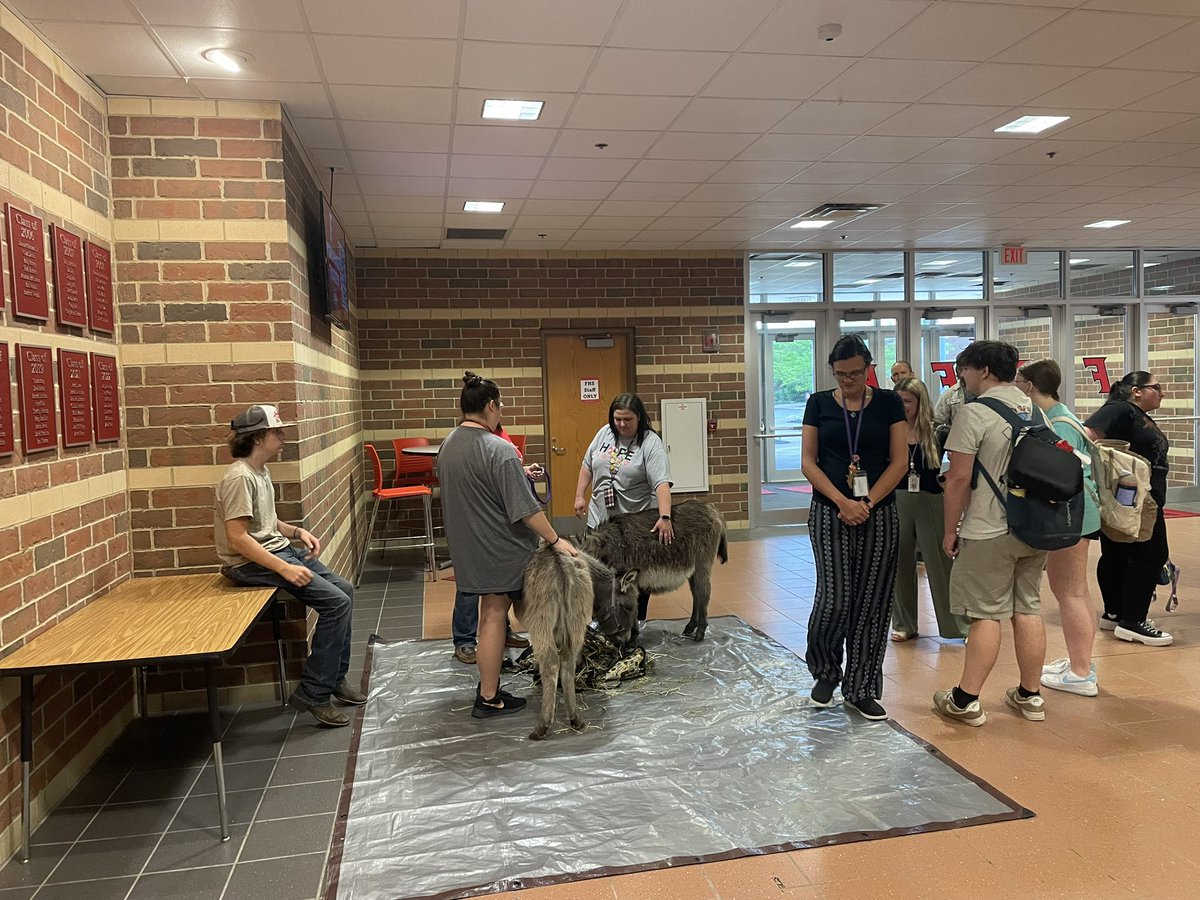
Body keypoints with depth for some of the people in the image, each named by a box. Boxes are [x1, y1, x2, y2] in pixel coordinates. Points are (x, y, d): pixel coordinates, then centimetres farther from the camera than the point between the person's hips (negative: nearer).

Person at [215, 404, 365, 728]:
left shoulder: (261, 472, 10)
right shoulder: (240, 477, -20)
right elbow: (237, 538, -25)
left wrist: (297, 531, 5)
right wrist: (285, 569, -27)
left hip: (278, 550, 10)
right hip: (251, 563, -10)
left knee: (345, 590, 8)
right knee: (336, 602, -17)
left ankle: (335, 678, 17)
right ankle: (313, 694, -9)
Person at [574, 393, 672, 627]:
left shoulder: (651, 443, -14)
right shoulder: (604, 433, 2)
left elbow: (662, 483, -24)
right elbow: (587, 466, 13)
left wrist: (665, 518, -34)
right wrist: (580, 496, 8)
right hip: (600, 518, 5)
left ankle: (638, 619, 24)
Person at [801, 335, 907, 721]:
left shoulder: (888, 403, 4)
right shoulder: (819, 403, 4)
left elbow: (899, 461, 0)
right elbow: (808, 461, 0)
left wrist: (867, 503, -11)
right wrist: (842, 502, -12)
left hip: (879, 514, 1)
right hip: (829, 513, -1)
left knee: (871, 602, 3)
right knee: (834, 598, -7)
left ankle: (860, 689, 16)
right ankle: (825, 671, 20)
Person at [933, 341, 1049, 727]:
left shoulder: (974, 412, -14)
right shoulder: (1034, 408, 10)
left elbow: (959, 478, -16)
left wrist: (950, 531, -6)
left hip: (990, 532, -7)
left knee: (986, 615, -2)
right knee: (1028, 609, 13)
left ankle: (965, 701, 6)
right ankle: (1030, 696, 23)